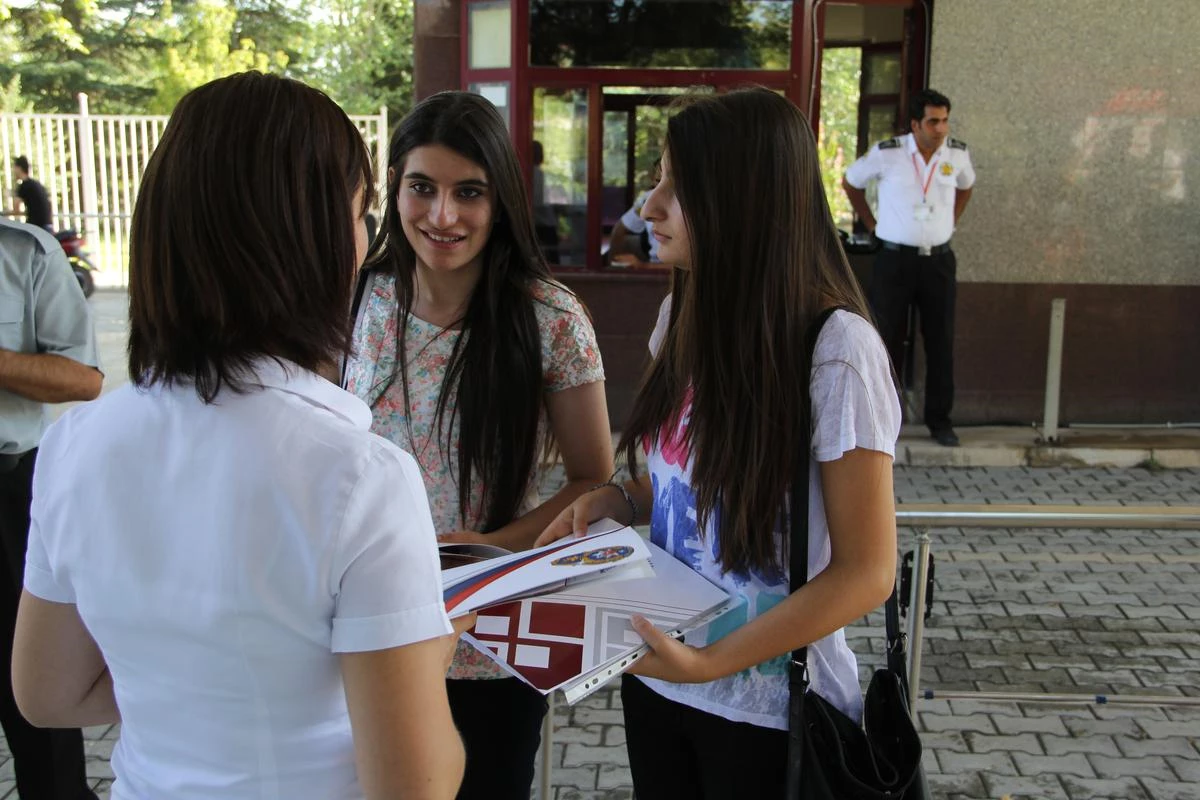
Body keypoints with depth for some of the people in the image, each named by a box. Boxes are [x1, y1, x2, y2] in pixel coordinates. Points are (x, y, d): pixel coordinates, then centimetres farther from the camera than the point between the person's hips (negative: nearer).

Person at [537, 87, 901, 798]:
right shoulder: (690, 317, 1)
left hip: (767, 707, -6)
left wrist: (715, 661, -24)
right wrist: (617, 500, -4)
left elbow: (866, 571, -18)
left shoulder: (836, 348, -20)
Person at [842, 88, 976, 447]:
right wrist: (872, 224, 7)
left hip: (938, 260, 3)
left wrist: (951, 223, 14)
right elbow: (851, 182, 9)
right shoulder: (887, 154, -8)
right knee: (887, 340, 2)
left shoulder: (957, 153, 2)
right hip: (894, 259, -3)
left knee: (941, 342, 5)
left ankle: (939, 419, 16)